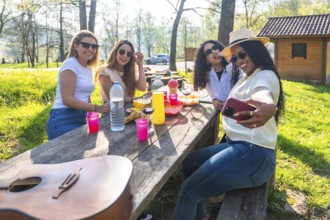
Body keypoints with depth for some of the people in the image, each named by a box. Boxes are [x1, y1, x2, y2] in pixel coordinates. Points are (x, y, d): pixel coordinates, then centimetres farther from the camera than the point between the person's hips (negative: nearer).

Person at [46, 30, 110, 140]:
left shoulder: (89, 68, 14)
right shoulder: (70, 64, -11)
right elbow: (67, 99, -19)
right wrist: (97, 108, -22)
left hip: (80, 118, 8)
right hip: (64, 120, -8)